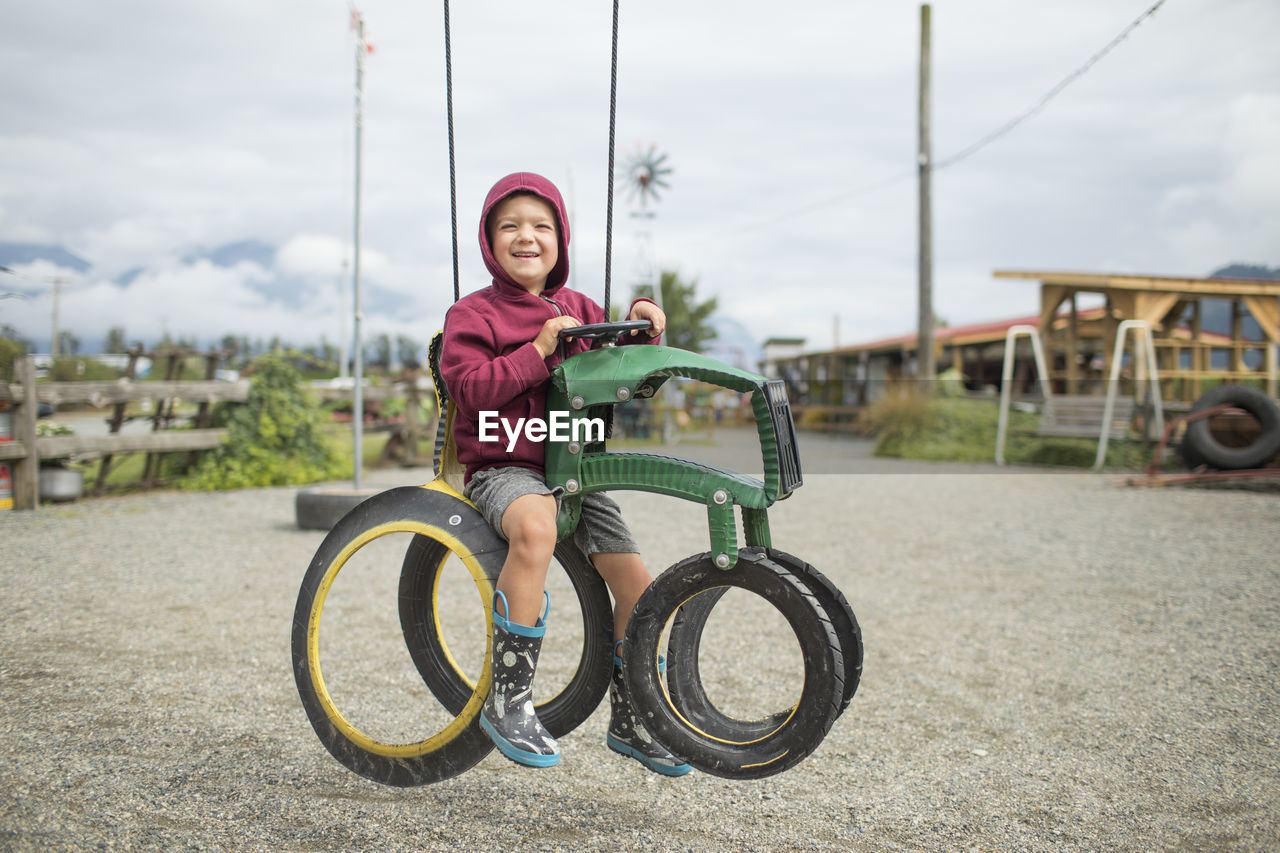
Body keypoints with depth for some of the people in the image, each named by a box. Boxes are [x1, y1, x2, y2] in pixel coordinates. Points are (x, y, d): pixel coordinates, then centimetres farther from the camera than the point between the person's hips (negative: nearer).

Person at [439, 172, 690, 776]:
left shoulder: (578, 311, 13)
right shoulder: (473, 314, -1)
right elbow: (469, 387, -16)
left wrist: (640, 333, -3)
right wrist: (538, 352, -21)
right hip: (503, 470, -5)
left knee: (637, 586, -4)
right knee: (536, 525, -40)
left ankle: (629, 720, 19)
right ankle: (508, 698, -30)